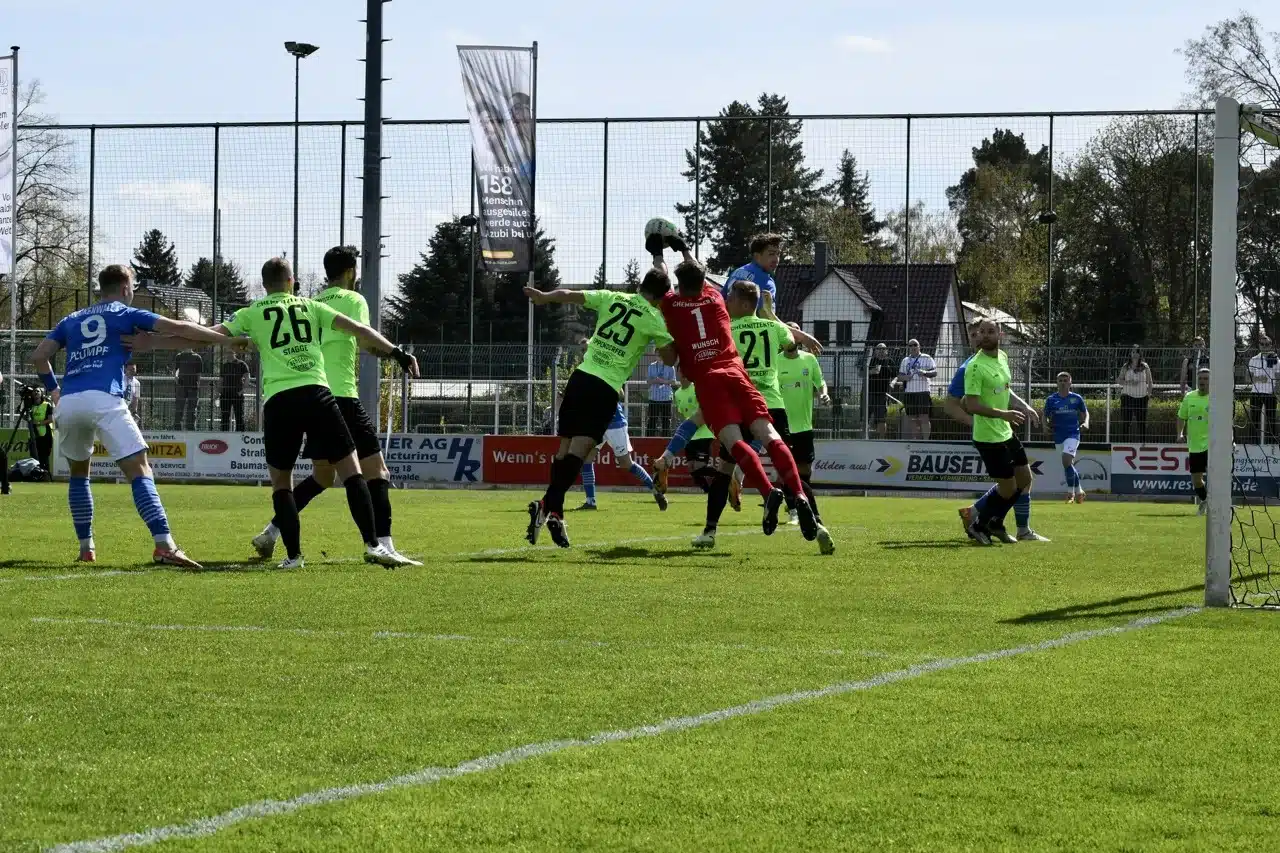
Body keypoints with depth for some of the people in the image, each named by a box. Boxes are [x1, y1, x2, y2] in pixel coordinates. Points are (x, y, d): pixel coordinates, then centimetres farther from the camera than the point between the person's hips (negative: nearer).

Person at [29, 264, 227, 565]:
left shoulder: (72, 320, 26)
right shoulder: (126, 314, 15)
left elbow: (38, 356, 17)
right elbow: (177, 328, 6)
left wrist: (53, 389, 29)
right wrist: (227, 339, 10)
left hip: (68, 403, 5)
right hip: (104, 400, -4)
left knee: (78, 472, 26)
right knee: (140, 472, -8)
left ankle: (86, 548, 22)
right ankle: (164, 545, -24)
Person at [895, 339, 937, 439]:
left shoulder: (927, 358, 4)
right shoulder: (905, 361, 19)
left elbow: (934, 372, -5)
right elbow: (899, 376, 18)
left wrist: (925, 373, -24)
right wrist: (904, 377, -6)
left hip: (923, 393, -5)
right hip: (909, 393, 5)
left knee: (924, 418, -10)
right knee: (912, 419, 5)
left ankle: (926, 439, -10)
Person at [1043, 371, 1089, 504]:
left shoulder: (1077, 398, 1)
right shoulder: (1051, 399, 4)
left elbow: (1085, 413, 12)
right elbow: (1046, 416, 11)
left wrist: (1085, 423, -7)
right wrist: (1046, 426, -8)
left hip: (1073, 433, -3)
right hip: (1058, 436, 3)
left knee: (1066, 460, -22)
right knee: (1069, 465, 9)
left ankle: (1071, 492, -12)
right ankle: (1078, 491, 27)